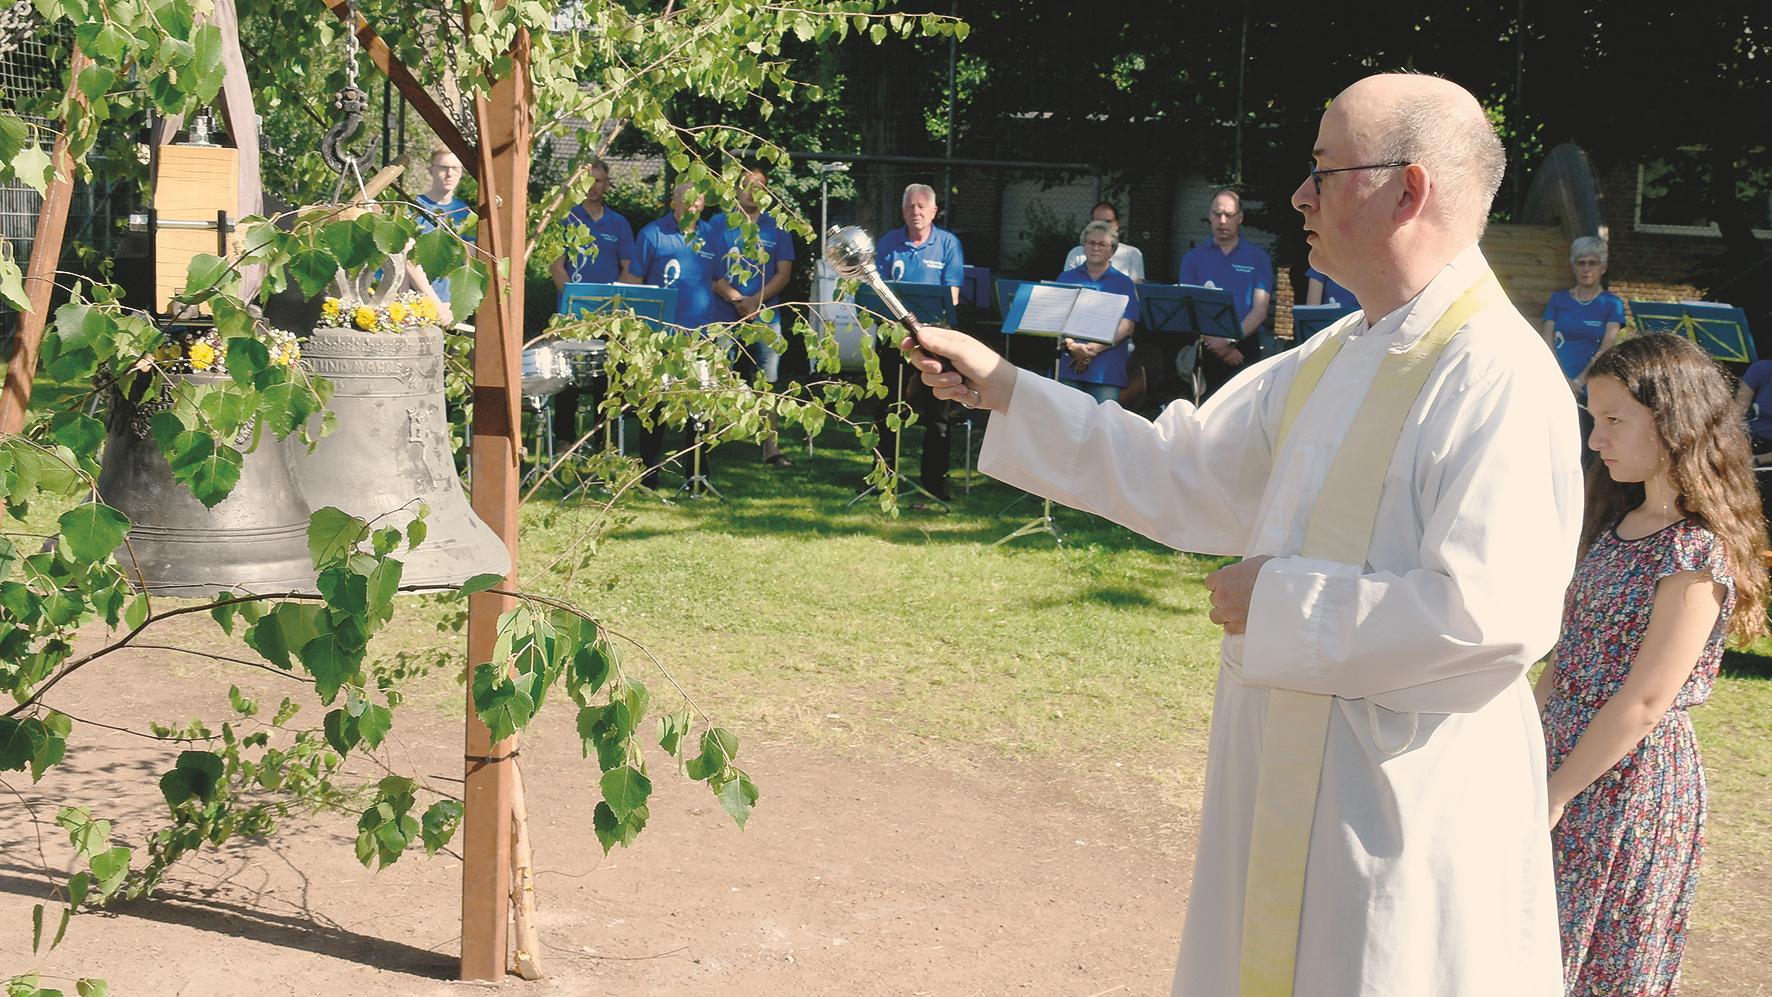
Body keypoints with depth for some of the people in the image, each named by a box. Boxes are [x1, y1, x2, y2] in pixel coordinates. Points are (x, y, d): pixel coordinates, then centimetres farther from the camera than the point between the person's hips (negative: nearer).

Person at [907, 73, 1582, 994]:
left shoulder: (1499, 381, -19)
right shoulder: (1331, 361, 10)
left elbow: (1491, 616, -29)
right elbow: (1180, 476, 15)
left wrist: (1280, 601, -18)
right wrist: (1004, 390, 12)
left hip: (1405, 823, -8)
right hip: (1284, 787, 9)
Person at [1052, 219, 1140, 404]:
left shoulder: (1124, 283, 10)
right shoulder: (1066, 278, 14)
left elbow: (1126, 326, 0)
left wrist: (1095, 348, -14)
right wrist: (1071, 346, -14)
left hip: (1107, 372, -1)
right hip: (1068, 367, 1)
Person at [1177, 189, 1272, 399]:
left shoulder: (1258, 257, 7)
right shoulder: (1193, 258, 11)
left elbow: (1260, 309, 0)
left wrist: (1231, 340, -16)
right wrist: (1218, 345, -11)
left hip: (1246, 346, -1)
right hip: (1206, 348, 1)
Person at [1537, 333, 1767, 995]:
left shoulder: (1695, 554, -18)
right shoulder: (1618, 521, 8)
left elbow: (1644, 702, -20)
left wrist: (1558, 792, -16)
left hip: (1628, 782, -8)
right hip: (1568, 753, 8)